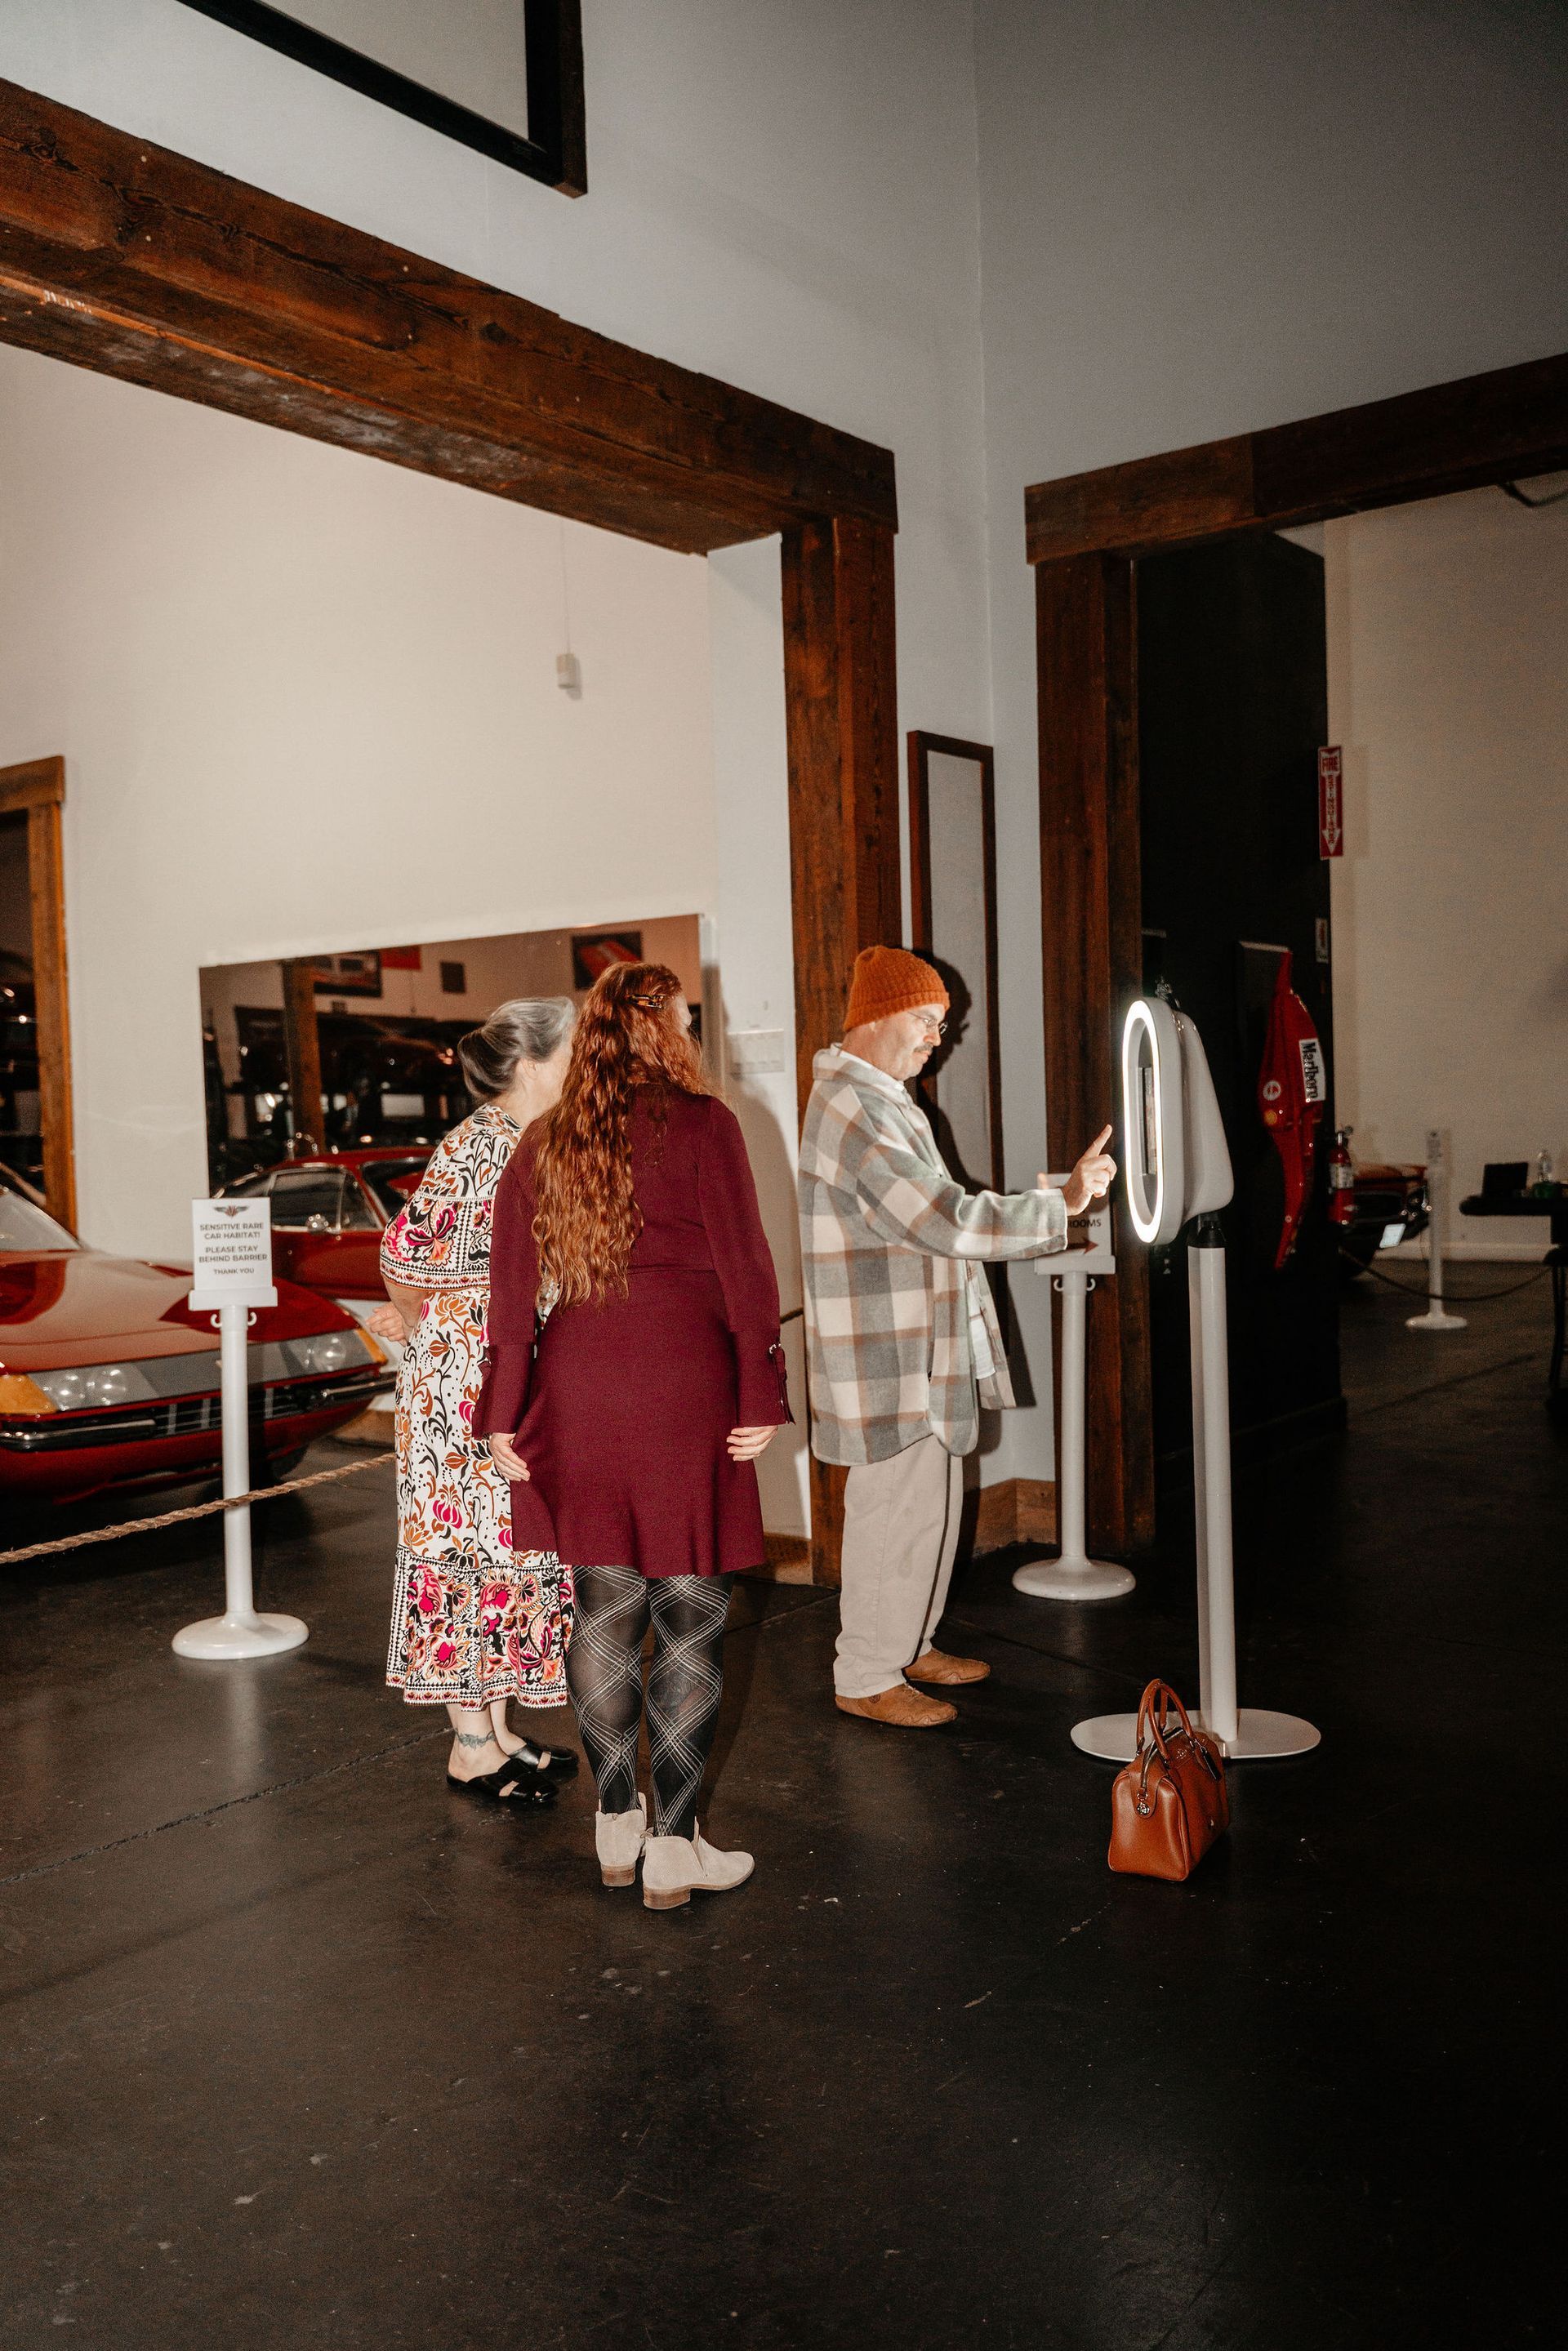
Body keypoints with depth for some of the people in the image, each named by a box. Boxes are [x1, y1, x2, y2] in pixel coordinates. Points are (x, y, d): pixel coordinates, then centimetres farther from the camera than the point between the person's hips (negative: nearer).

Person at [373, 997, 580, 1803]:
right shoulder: (473, 1149, -17)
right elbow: (407, 1251, -15)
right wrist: (419, 1322, 2)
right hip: (464, 1384, -9)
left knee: (518, 1544, 13)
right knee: (470, 1542, 0)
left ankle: (497, 1726, 25)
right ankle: (471, 1745, 12)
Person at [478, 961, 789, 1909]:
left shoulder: (543, 1144, 9)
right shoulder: (700, 1123, -5)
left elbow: (513, 1287, 8)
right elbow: (743, 1266, -8)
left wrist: (506, 1416, 11)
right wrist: (762, 1395, -4)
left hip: (577, 1386, 5)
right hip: (683, 1383, -5)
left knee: (604, 1610, 14)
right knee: (690, 1617, 4)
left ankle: (618, 1827, 25)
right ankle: (675, 1845, 9)